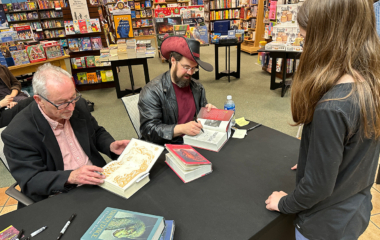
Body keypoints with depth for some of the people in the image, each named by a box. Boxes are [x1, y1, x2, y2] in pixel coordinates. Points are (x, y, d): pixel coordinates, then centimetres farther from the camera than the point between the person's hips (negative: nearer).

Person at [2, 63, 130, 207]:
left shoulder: (78, 105, 0)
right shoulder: (17, 134, -15)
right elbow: (30, 181, -13)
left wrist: (110, 146, -6)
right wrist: (70, 177, -29)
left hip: (98, 181, 7)